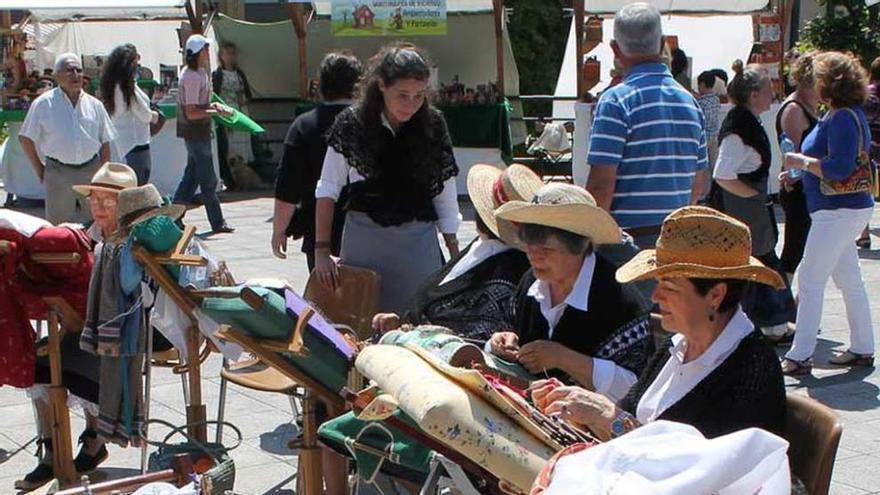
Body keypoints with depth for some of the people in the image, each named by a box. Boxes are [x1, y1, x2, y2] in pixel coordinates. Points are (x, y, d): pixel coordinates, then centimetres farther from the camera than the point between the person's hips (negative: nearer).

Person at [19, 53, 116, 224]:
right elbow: (26, 138, 3)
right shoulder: (43, 104, -2)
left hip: (91, 171, 2)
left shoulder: (94, 105, 6)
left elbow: (105, 142, 10)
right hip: (58, 172, -2)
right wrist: (39, 170, 1)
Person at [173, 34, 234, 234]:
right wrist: (215, 111, -19)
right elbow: (191, 113, -23)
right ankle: (217, 223, 5)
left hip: (197, 133, 10)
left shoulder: (199, 72, 12)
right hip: (196, 132, -10)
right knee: (208, 180, -3)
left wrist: (211, 105, 8)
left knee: (191, 176, 15)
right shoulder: (192, 77, -20)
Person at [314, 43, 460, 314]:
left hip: (418, 239, 1)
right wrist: (322, 250, -5)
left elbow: (445, 193, 4)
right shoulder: (352, 124, -4)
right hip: (363, 237, 0)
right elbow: (327, 190, 0)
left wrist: (455, 255, 5)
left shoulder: (433, 125, -1)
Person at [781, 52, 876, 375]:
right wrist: (798, 172, 15)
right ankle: (862, 349, 25)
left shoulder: (842, 118, -19)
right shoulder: (845, 115, 13)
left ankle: (800, 357, -3)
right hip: (846, 208, 11)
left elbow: (840, 168, -27)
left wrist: (802, 162, -16)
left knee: (810, 281, -7)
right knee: (850, 281, 16)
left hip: (839, 211, -11)